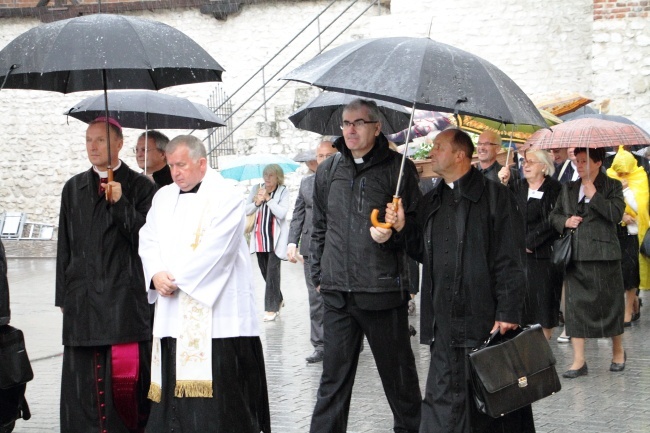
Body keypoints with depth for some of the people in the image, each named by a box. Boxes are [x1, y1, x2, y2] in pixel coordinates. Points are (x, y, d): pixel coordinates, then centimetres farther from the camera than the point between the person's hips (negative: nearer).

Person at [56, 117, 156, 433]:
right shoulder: (74, 188, 15)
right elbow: (64, 245, 16)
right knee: (83, 379, 1)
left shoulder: (139, 187, 3)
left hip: (125, 298, -4)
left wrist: (120, 203, -15)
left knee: (125, 375, -7)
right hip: (82, 298, 4)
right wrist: (63, 297, 12)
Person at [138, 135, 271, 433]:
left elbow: (214, 250, -14)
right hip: (173, 312, 6)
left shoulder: (226, 197, -5)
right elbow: (148, 240, 11)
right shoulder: (163, 197, 16)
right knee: (174, 383, 5)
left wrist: (175, 277, -13)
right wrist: (156, 274, -8)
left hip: (215, 307, -6)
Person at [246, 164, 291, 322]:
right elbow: (246, 211, 2)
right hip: (260, 237, 5)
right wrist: (257, 203, -15)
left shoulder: (283, 191, -5)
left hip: (275, 238, -5)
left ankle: (272, 308, -6)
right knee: (264, 271, 11)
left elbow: (282, 213, -15)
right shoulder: (256, 189, 5)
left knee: (272, 271, -9)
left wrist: (268, 198, -16)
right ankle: (278, 300, 31)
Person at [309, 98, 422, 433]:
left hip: (384, 291, -3)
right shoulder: (328, 171, 11)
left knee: (398, 372, 9)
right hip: (337, 292, 3)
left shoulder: (398, 168, -1)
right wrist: (318, 275, 13)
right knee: (333, 377, 6)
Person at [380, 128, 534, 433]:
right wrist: (402, 228, 4)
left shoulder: (494, 196, -5)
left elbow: (510, 261, -9)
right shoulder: (430, 202, 17)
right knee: (442, 401, 8)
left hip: (484, 319, -6)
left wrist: (508, 313, -15)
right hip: (444, 324, 6)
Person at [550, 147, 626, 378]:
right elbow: (554, 214, 19)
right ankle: (579, 361, 4)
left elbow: (616, 214, -14)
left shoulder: (612, 186, 1)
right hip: (575, 256, 4)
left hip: (603, 255, -4)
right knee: (575, 305, 0)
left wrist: (594, 195, -16)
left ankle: (618, 352, 26)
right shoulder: (568, 188, 15)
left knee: (610, 304, 5)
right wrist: (565, 221, -2)